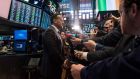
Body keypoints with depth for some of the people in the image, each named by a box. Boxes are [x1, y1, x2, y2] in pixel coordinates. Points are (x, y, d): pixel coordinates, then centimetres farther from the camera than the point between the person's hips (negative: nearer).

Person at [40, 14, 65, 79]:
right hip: (51, 68, -10)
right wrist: (63, 62, -15)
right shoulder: (50, 31, -16)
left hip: (56, 68, 10)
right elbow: (53, 52, -24)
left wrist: (63, 61, 4)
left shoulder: (56, 32, 15)